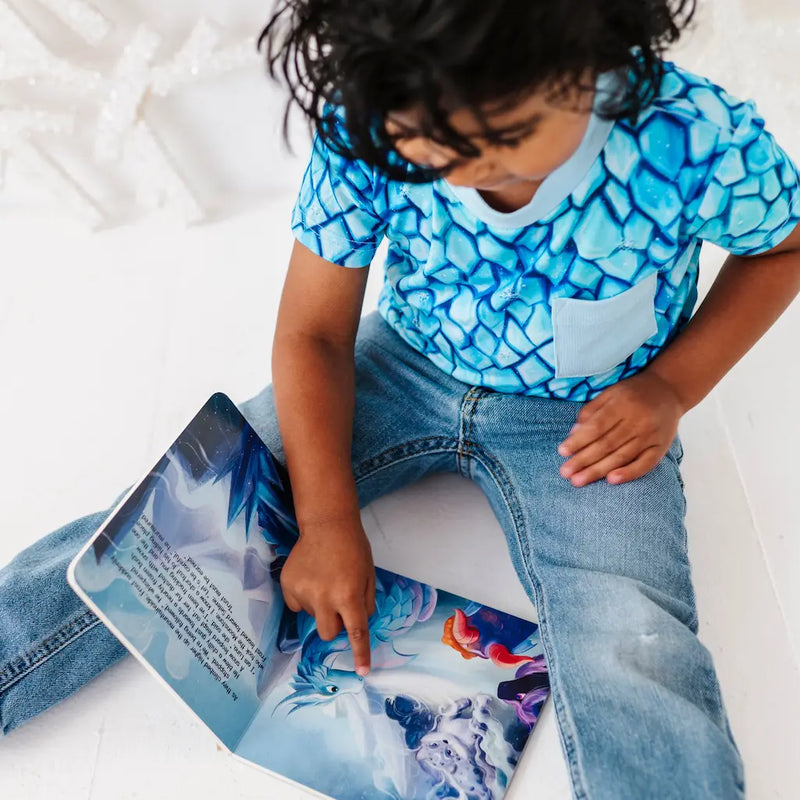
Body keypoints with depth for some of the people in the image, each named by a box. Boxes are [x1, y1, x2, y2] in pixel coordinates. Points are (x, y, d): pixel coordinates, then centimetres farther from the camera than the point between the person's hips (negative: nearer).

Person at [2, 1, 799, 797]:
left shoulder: (694, 137, -26)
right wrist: (327, 520, -16)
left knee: (634, 673, -23)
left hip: (590, 414, -1)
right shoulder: (367, 133, -21)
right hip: (407, 366, 2)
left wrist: (672, 385, -15)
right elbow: (312, 334, -12)